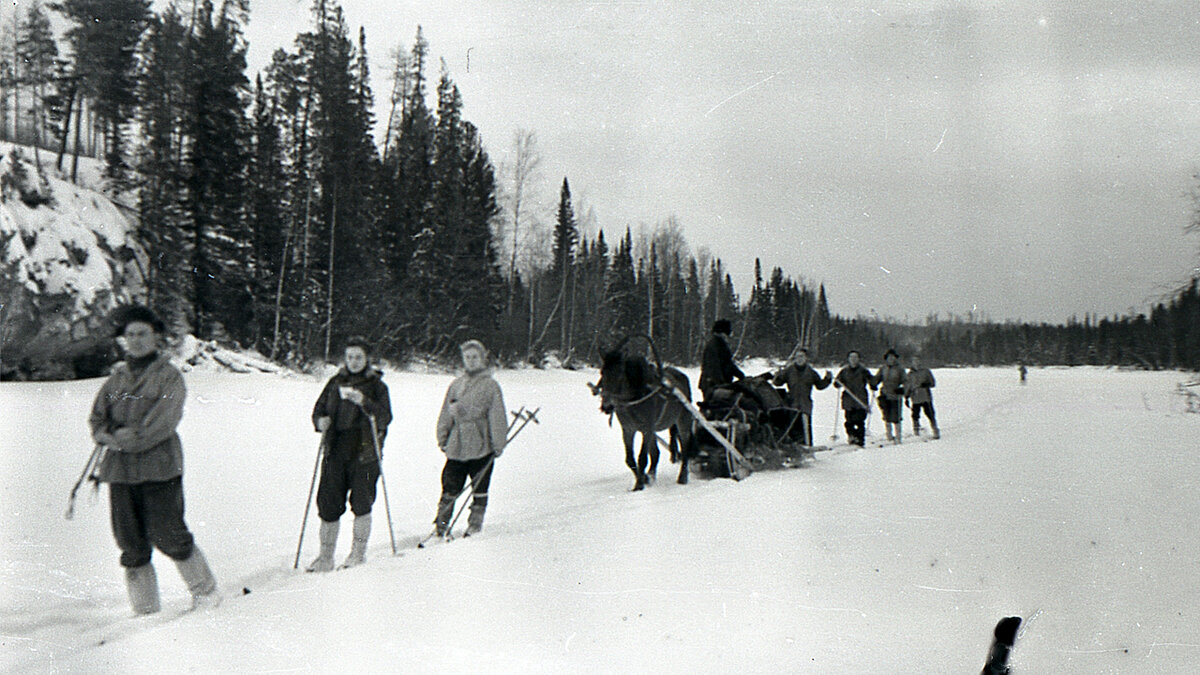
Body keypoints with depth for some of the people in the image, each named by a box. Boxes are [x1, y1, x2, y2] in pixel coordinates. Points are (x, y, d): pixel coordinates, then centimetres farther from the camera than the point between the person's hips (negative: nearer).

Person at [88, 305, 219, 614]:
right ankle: (144, 607, 18)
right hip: (120, 470, 5)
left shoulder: (169, 376, -1)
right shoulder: (116, 377, 15)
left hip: (159, 467, -5)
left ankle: (205, 591, 13)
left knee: (167, 536, -5)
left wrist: (131, 438, -15)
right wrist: (106, 435, -8)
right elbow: (97, 417, 12)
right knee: (130, 542, 7)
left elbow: (163, 421, -11)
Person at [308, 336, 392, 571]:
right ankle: (326, 556, 11)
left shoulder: (376, 385, 3)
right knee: (328, 503, 1)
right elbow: (318, 410, 17)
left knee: (361, 502, -2)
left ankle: (358, 552, 15)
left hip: (365, 452, -3)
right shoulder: (335, 383, 13)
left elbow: (385, 418, -9)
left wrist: (365, 403, -24)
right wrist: (321, 421, -6)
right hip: (335, 451, 3)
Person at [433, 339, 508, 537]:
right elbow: (446, 414, 16)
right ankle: (440, 524, 12)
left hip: (481, 446, -2)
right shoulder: (456, 384, 11)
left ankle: (475, 524, 20)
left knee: (480, 488, 7)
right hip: (457, 445, 2)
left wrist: (498, 444, -3)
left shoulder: (490, 385, 0)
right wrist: (442, 438, 12)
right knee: (450, 487, 2)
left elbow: (497, 417, -1)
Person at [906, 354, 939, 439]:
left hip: (926, 398, -1)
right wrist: (906, 398, 8)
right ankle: (916, 433, 9)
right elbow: (907, 387, 16)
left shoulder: (926, 371, 7)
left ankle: (936, 432, 6)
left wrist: (926, 384, -16)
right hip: (915, 399, 1)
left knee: (931, 415, -4)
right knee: (915, 416, -3)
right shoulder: (909, 374, 10)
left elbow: (933, 383, 5)